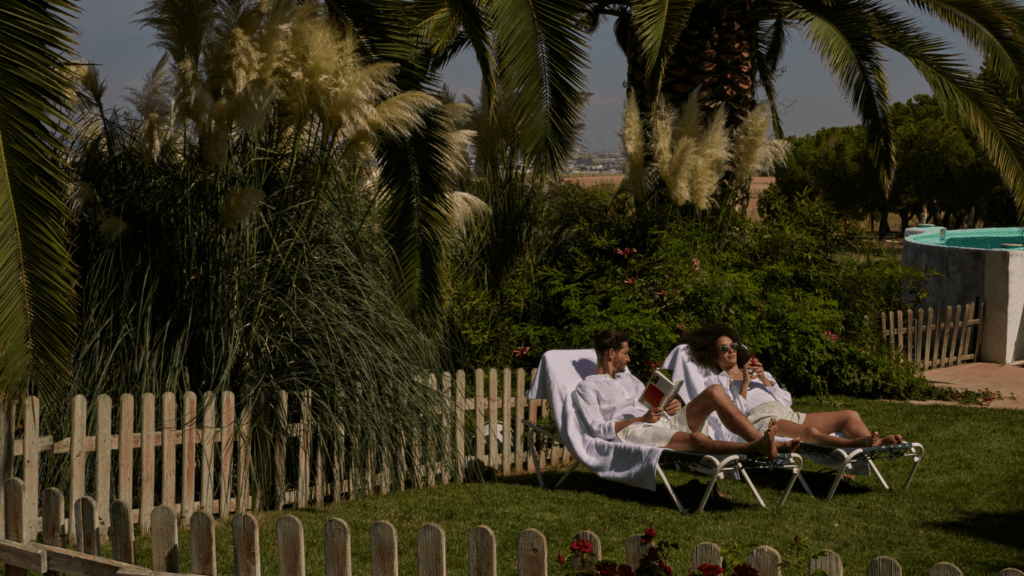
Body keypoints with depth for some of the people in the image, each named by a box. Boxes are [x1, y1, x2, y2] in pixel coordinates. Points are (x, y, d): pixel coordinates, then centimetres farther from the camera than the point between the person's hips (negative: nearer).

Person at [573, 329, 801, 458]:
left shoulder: (629, 380, 33)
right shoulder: (586, 388, 9)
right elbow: (599, 429, -6)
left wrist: (672, 406, 3)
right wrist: (642, 419, -16)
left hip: (663, 422, 8)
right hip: (631, 432, -8)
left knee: (714, 392, -14)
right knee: (696, 438, -37)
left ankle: (763, 441, -26)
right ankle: (756, 447, -55)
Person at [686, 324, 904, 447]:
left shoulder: (756, 371, 32)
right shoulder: (716, 382, 16)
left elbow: (787, 400, 18)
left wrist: (765, 380, 4)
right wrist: (745, 385, -6)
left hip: (788, 415, 7)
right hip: (760, 421, -7)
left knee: (850, 415, -11)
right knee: (810, 432, -39)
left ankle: (875, 444, -39)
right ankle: (854, 444, -61)